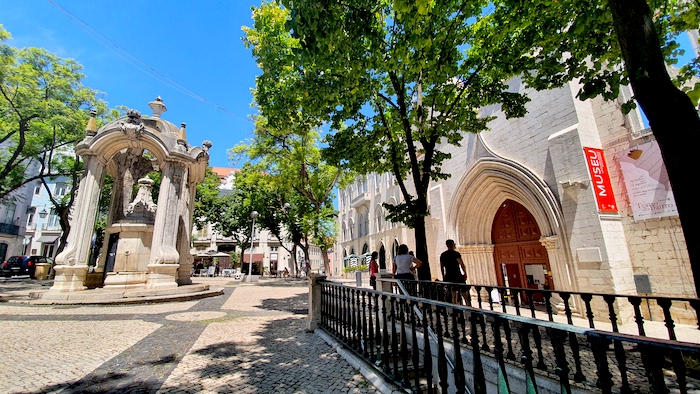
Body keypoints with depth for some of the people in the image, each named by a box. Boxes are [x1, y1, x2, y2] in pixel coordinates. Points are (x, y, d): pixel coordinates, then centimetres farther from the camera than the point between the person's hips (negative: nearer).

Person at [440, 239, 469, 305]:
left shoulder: (442, 255, 8)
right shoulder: (456, 253, -11)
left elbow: (441, 267, 12)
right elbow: (462, 264, -19)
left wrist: (443, 276, 19)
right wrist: (465, 273, -8)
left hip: (448, 276, 5)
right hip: (458, 276, -5)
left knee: (454, 294, 13)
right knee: (464, 293, 4)